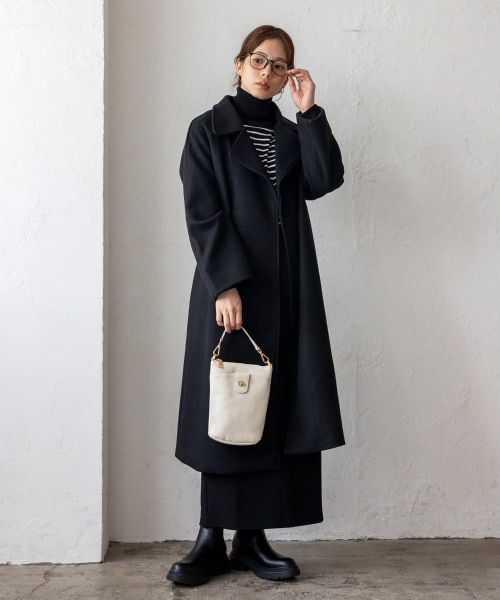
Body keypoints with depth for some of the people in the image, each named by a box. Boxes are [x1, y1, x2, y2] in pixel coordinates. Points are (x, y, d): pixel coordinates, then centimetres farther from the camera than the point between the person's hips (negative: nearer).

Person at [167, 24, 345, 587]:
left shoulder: (292, 134, 17)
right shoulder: (209, 129, 4)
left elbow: (324, 181, -2)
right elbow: (202, 213, -6)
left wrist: (309, 112, -2)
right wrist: (226, 284, -16)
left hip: (289, 289, 4)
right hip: (229, 286, -4)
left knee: (279, 409, 1)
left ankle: (251, 538, 9)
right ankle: (212, 539, 7)